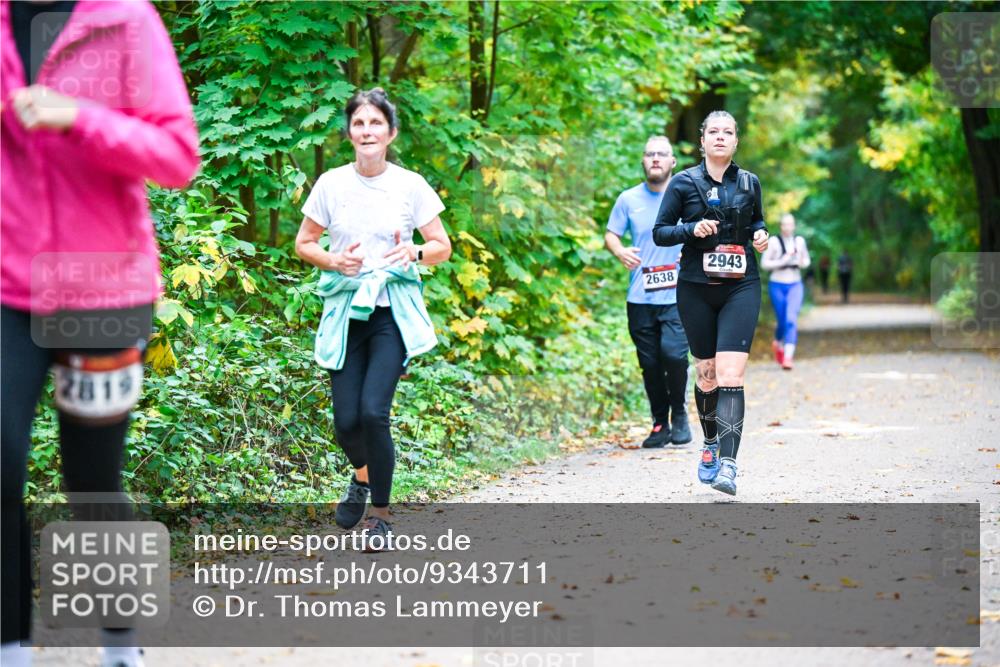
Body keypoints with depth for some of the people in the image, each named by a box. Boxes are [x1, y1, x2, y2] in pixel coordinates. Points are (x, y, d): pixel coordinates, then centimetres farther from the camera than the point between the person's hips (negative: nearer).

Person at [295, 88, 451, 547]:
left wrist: (415, 253, -15)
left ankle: (381, 514, -1)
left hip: (392, 311, -2)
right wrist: (333, 261, -10)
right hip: (345, 310, 2)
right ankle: (362, 475, 34)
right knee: (346, 420, -3)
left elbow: (443, 247, 6)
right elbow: (303, 243, 10)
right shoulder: (331, 184, 2)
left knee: (373, 411, -18)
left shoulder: (410, 186, 0)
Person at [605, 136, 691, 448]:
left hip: (678, 296, -2)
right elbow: (610, 235, 11)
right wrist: (619, 251, -12)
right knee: (650, 363, 5)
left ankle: (679, 415, 3)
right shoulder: (628, 199, 7)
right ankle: (660, 424, 19)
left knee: (674, 353, -18)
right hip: (640, 298, 2)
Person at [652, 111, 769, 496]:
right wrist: (693, 229, -15)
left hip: (741, 288, 0)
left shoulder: (749, 183, 7)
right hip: (696, 289, 0)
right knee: (707, 374, 7)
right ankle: (710, 445, 33)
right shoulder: (684, 183, 2)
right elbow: (659, 233, 2)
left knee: (731, 375, -14)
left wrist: (760, 234, 2)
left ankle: (727, 464, -20)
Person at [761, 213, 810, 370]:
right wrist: (781, 262, -21)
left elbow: (806, 260, 14)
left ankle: (788, 357, -20)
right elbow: (764, 263, -7)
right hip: (777, 285, -1)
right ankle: (778, 342, 39)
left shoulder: (799, 241, 3)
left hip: (795, 285, 1)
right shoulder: (773, 241, -7)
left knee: (791, 319, -15)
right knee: (782, 321, 3)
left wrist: (802, 263, -9)